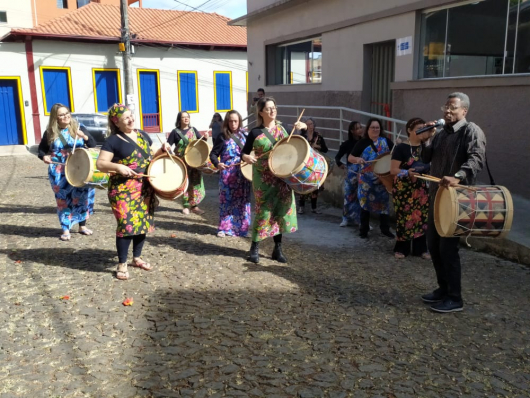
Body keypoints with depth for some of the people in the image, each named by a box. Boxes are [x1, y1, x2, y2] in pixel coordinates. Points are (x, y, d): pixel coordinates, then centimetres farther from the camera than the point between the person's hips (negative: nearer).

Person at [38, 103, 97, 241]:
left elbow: (93, 145, -2)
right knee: (63, 199, 4)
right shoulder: (50, 132, 0)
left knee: (82, 197, 5)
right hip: (59, 172, 0)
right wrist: (44, 156, -12)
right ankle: (65, 229, 14)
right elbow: (41, 149, 10)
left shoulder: (78, 127, -1)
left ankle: (82, 226, 22)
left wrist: (84, 136, -21)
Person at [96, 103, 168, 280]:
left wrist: (162, 150, 3)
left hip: (144, 188, 6)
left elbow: (150, 157, 22)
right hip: (123, 189, -6)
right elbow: (100, 164, -10)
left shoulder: (143, 135, 12)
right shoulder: (113, 140, -7)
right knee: (126, 224, -10)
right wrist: (118, 167, -27)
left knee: (143, 222, 11)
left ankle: (137, 258, 28)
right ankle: (122, 264, 4)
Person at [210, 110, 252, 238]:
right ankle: (224, 228, 12)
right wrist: (217, 164, -22)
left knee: (242, 201, 6)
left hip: (244, 173, 3)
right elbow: (213, 154, -3)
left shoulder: (245, 135, 7)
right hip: (228, 174, -3)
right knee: (227, 200, 1)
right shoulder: (223, 137, -2)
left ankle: (240, 227, 17)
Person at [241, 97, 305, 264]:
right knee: (264, 210, -2)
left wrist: (302, 126, -4)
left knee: (281, 209, 6)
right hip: (264, 177, -4)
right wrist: (247, 157, -27)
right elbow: (244, 153, -4)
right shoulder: (255, 132, -6)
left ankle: (278, 248, 18)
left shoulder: (282, 128, 5)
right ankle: (255, 247, 14)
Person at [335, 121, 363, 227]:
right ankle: (346, 218, 18)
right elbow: (338, 156, 5)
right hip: (351, 172, 0)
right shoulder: (347, 144, 0)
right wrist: (339, 164, -14)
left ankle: (361, 219, 11)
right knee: (349, 195, 5)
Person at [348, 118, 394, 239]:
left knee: (384, 201, 8)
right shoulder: (362, 143, -3)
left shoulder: (385, 141, 1)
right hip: (366, 179, -2)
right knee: (365, 202, 5)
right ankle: (364, 230, 17)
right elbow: (350, 158, -2)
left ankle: (385, 229, 21)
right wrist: (357, 159, -23)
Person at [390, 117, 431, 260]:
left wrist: (429, 172, -2)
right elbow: (393, 169, -11)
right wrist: (407, 172, -27)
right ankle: (401, 248, 10)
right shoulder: (401, 148, -7)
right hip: (404, 190, -5)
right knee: (404, 217, -3)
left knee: (422, 217, 5)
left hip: (422, 189, 5)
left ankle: (421, 248, 16)